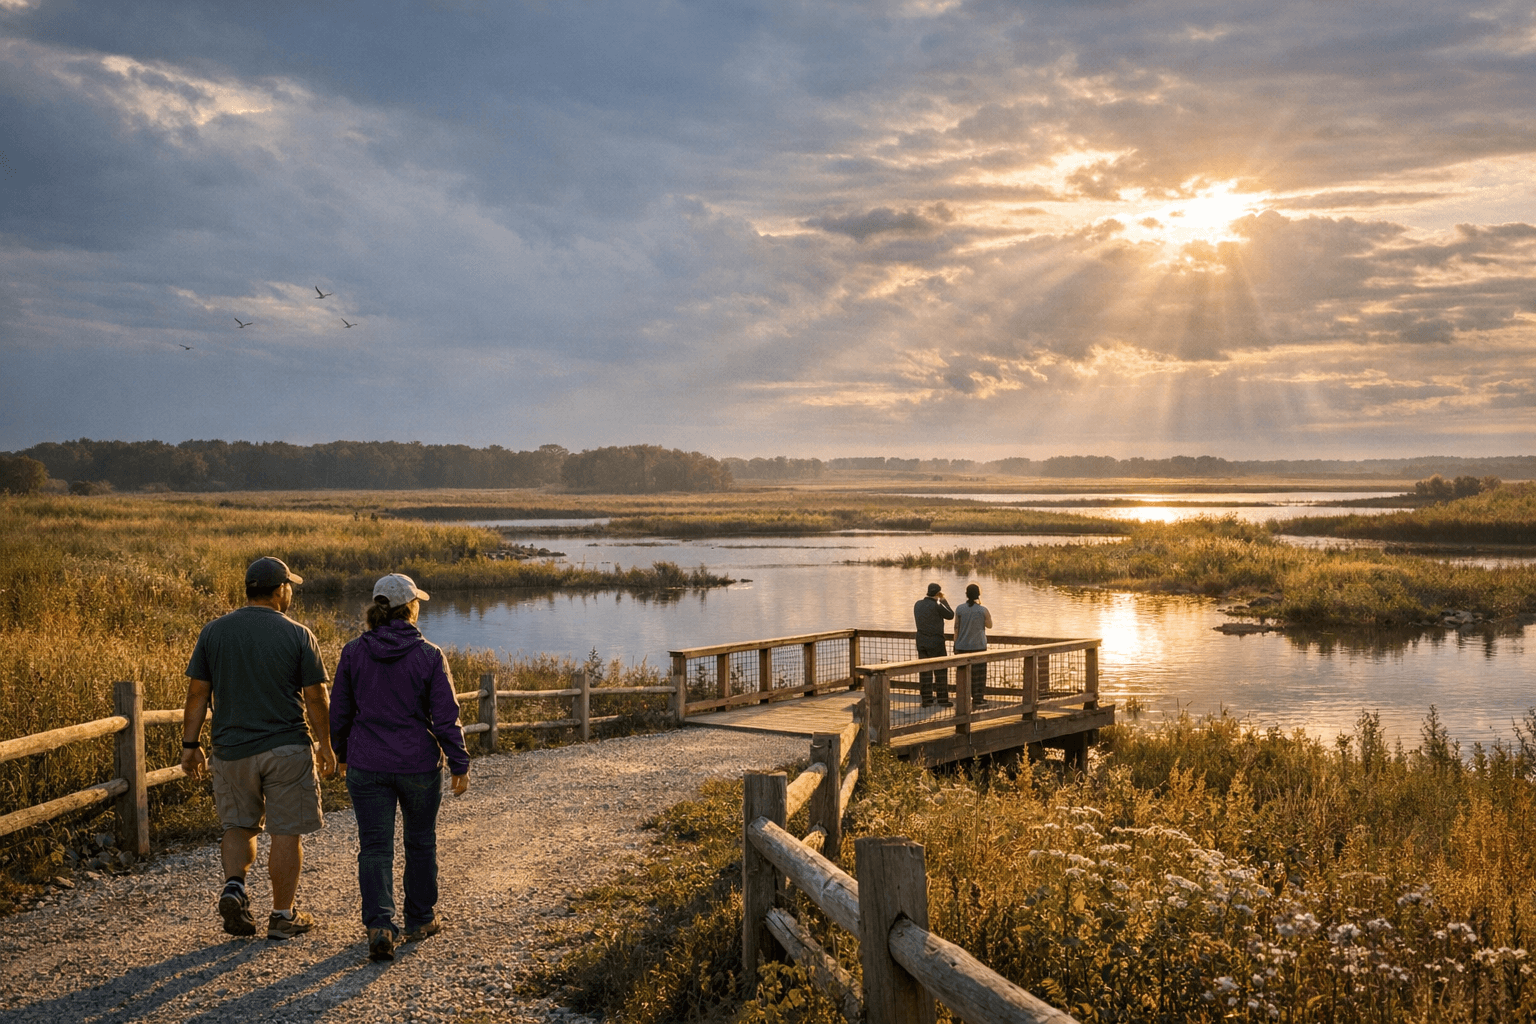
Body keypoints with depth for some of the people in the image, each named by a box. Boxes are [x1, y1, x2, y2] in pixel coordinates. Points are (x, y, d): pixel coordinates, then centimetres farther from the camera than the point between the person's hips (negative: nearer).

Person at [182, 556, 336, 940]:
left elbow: (197, 693, 1)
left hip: (232, 750, 3)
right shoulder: (297, 635, -7)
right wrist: (325, 746, 6)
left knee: (239, 826, 19)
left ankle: (234, 887, -3)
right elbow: (315, 698, -5)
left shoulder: (214, 631, 2)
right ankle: (283, 916, 11)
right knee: (286, 833, 6)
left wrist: (190, 744, 8)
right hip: (287, 749, -3)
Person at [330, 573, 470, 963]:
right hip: (419, 765, -1)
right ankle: (420, 920, 29)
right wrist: (460, 765, -1)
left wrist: (343, 755, 20)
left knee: (375, 847, 5)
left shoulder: (353, 653, -3)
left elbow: (339, 713, 4)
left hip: (367, 766, 1)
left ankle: (379, 925, -11)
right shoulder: (429, 655, -10)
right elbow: (446, 717, -9)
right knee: (421, 842, 17)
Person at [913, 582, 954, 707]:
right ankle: (942, 698, 5)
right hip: (935, 643, -6)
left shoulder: (918, 604, 4)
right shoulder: (937, 606, -15)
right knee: (941, 671, 3)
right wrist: (944, 601, 7)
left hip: (921, 642, 6)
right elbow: (950, 615, -2)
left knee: (924, 671, 7)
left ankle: (926, 699, 7)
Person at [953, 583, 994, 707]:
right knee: (978, 674, 6)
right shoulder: (983, 610, -8)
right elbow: (989, 625, 7)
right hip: (978, 646, -2)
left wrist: (955, 645, 9)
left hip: (962, 646, 2)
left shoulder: (960, 609, -4)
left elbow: (956, 628, 0)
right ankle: (978, 699, 8)